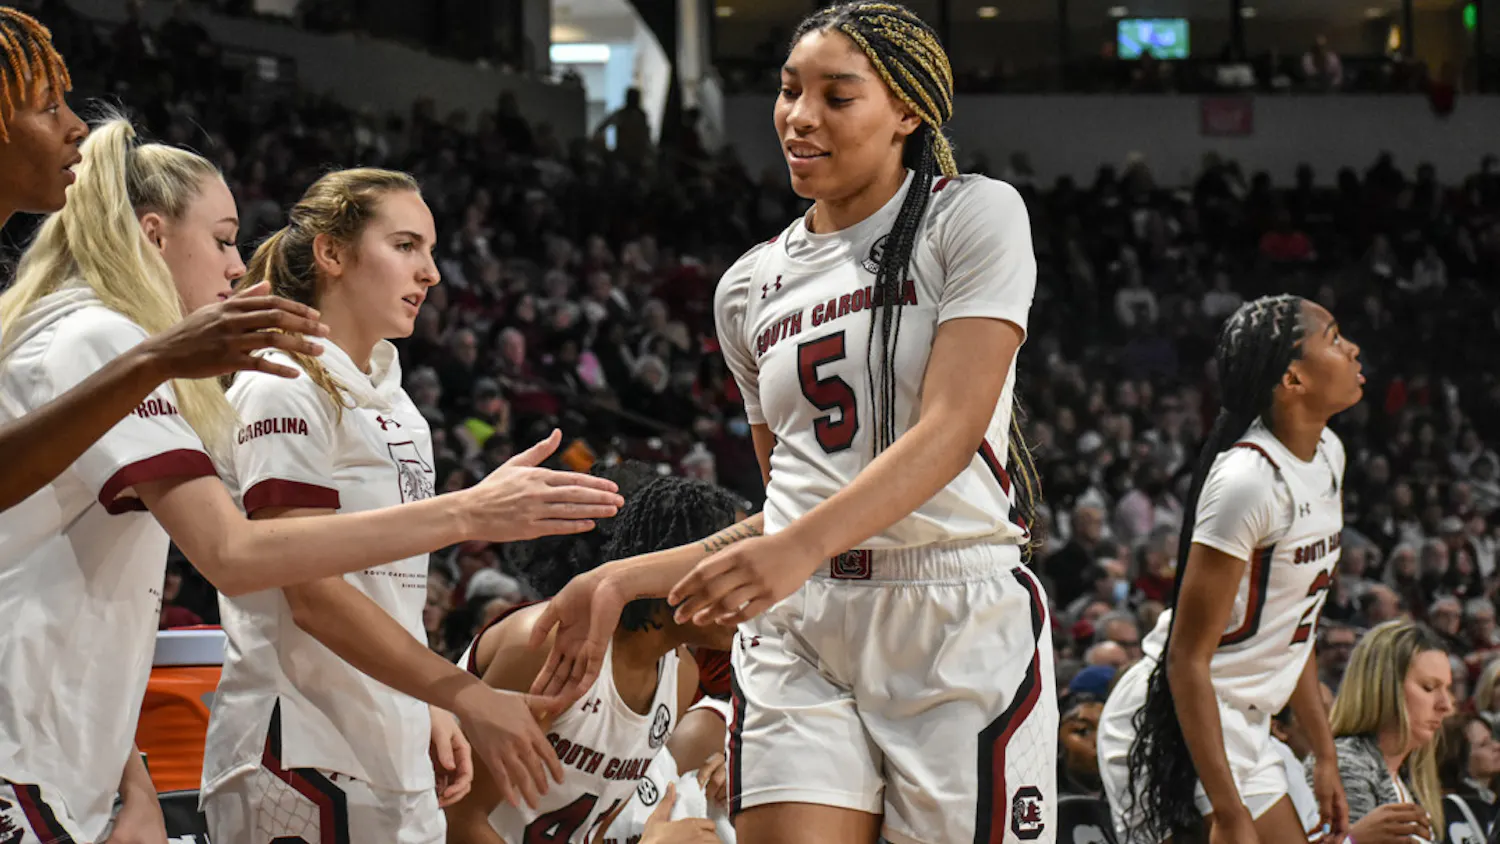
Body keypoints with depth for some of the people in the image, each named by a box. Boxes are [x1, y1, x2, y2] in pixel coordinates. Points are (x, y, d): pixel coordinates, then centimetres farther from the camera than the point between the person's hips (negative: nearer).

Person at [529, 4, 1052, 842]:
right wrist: (623, 583, 12)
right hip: (796, 633, 4)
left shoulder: (976, 216, 0)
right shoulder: (751, 288, 17)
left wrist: (800, 547, -27)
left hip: (961, 629, -4)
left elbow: (951, 430, -13)